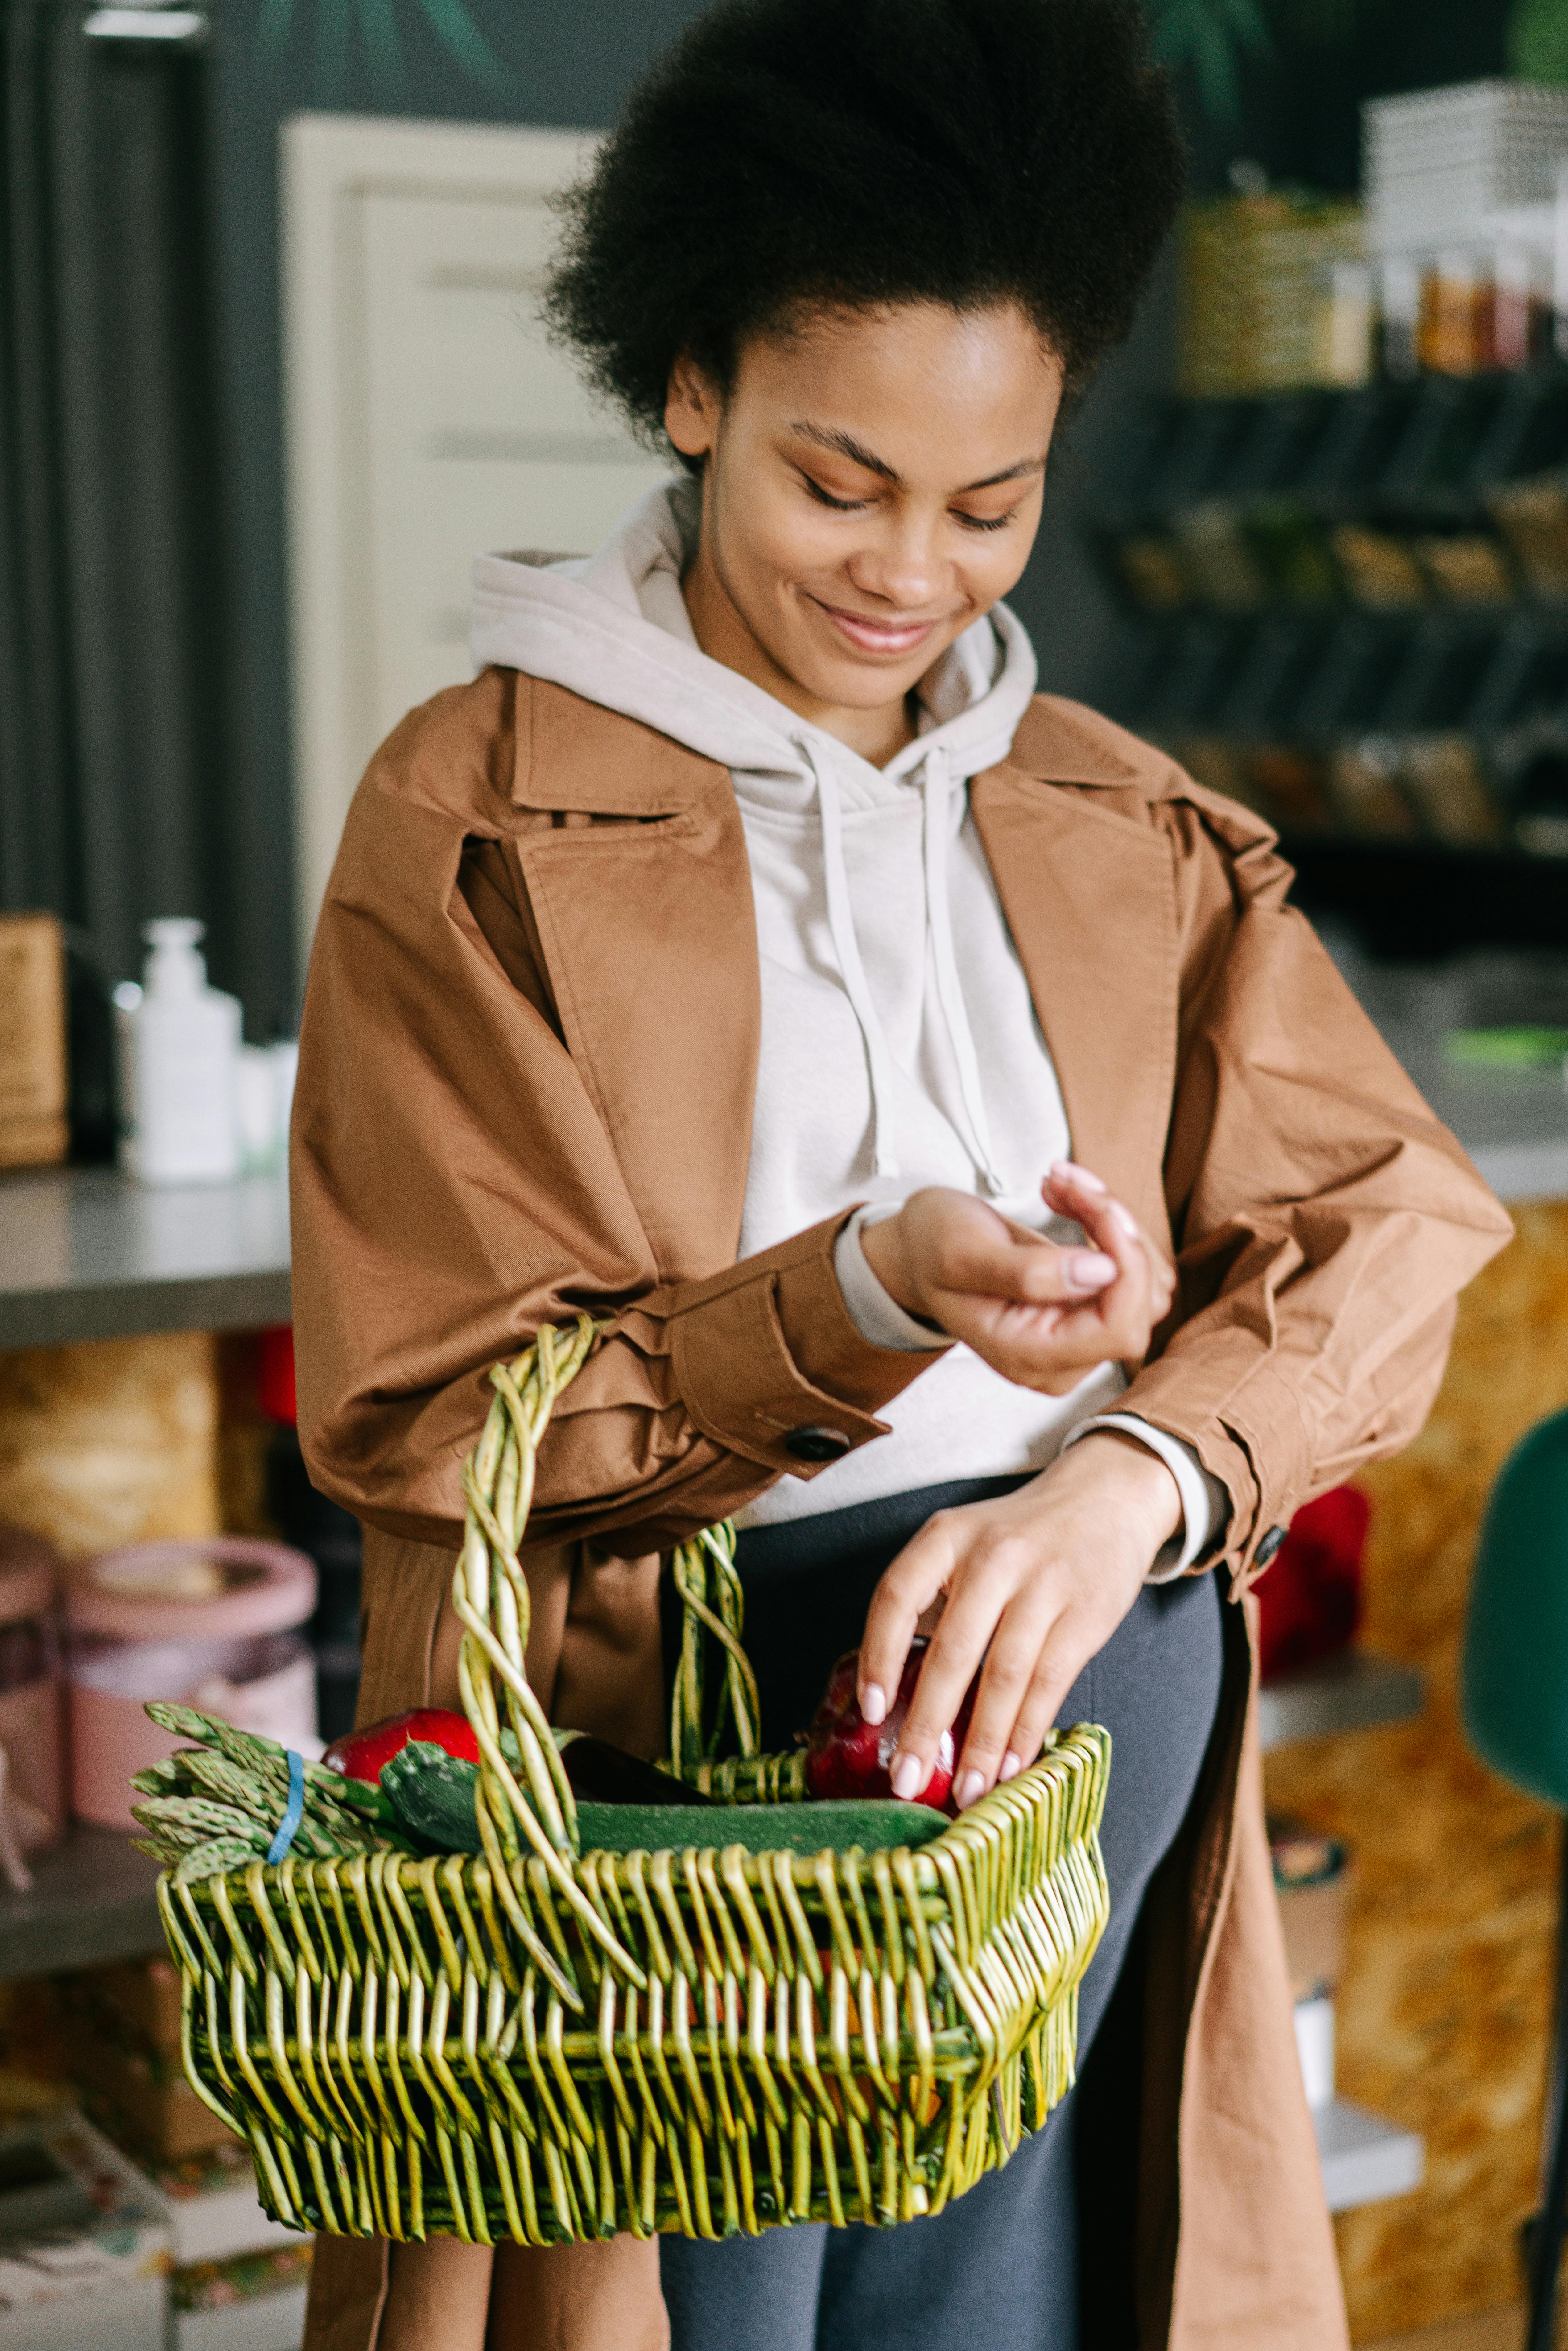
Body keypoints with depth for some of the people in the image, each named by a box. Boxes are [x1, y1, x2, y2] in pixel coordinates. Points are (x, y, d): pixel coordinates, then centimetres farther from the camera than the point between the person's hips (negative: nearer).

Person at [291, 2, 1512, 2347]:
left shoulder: (1133, 837, 11)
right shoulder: (476, 818, -3)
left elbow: (1392, 1218, 0)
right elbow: (423, 1411, -7)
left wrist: (1133, 1476, -20)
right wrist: (859, 1296, -23)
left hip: (1084, 1706, 4)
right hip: (650, 1734, -3)